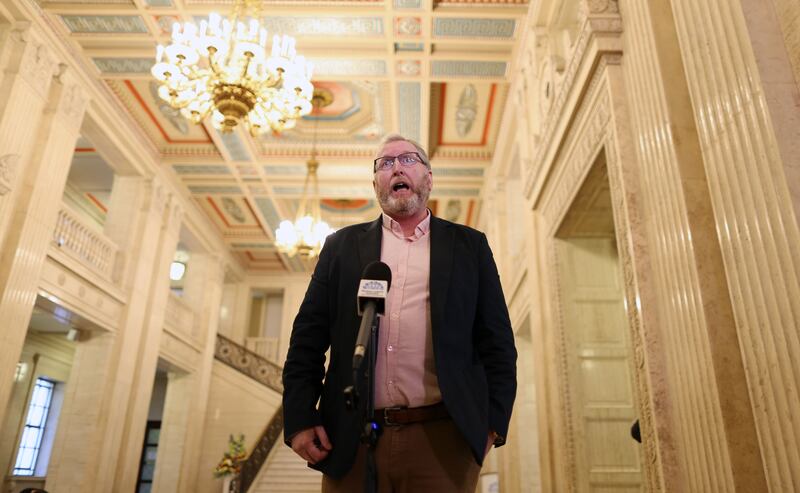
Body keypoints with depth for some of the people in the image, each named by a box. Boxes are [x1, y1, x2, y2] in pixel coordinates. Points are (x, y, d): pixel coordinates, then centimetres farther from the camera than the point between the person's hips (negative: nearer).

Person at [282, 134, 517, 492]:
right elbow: (307, 340, 7)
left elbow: (497, 341, 6)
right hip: (352, 441, 1)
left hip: (443, 438, 0)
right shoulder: (342, 245, 12)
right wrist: (300, 419, -1)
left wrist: (493, 422, -3)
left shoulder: (469, 246, 10)